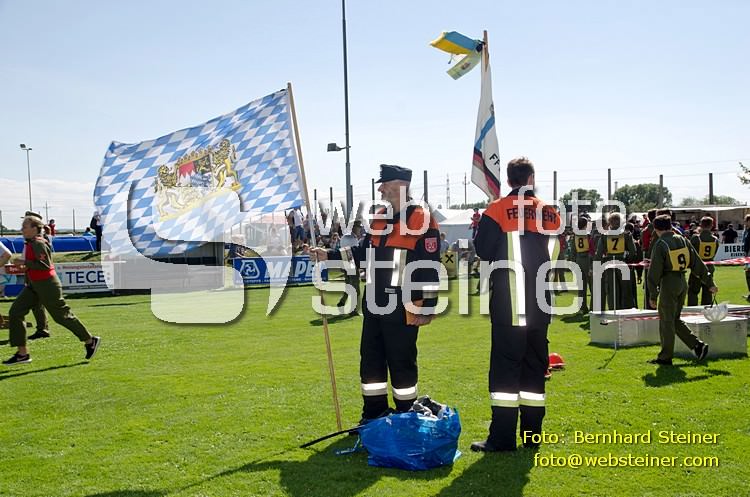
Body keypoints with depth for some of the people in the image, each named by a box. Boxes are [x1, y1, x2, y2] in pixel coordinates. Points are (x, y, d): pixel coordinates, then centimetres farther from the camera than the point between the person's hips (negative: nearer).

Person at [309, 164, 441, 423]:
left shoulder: (422, 220, -12)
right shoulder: (380, 218, 14)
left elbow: (430, 268, -15)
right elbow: (363, 252, 22)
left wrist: (427, 307, -17)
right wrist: (329, 256, 12)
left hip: (402, 310, -8)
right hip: (374, 306, 8)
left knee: (401, 365, 2)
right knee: (371, 362, 14)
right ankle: (374, 417, 28)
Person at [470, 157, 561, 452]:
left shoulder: (498, 210, -7)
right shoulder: (550, 213, 7)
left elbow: (483, 251, -6)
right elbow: (553, 254, 14)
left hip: (508, 302, -4)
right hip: (539, 302, 5)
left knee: (505, 364, -2)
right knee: (535, 363, 11)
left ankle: (502, 437, -3)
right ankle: (532, 434, 17)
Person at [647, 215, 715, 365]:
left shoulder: (660, 244, -11)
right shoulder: (682, 240, 8)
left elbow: (654, 272, -12)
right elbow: (697, 263, 11)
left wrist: (653, 295, -8)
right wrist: (709, 283, 15)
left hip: (669, 284, -7)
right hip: (682, 282, 7)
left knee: (666, 321, 2)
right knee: (675, 319, 18)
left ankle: (665, 357, 8)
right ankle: (697, 346, 11)